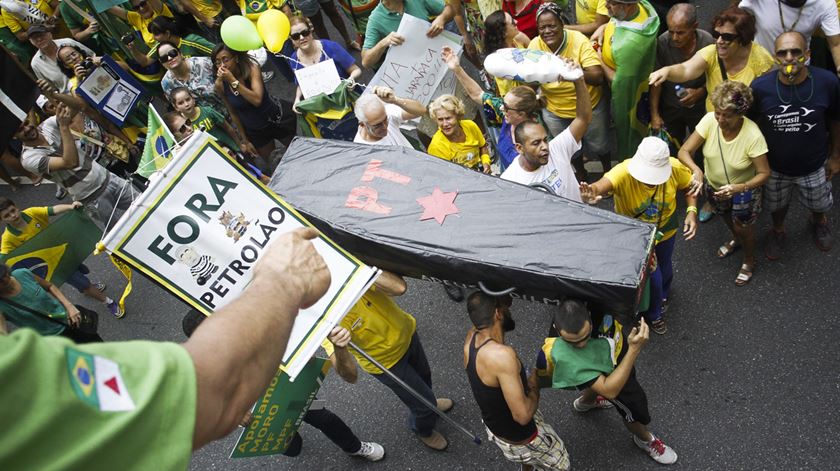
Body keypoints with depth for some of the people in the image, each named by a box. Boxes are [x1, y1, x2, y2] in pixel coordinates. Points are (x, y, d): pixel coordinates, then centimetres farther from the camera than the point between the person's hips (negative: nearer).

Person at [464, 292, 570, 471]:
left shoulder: (471, 338, -16)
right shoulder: (502, 355, -41)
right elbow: (523, 415, -37)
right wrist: (534, 386, -19)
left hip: (493, 426, 7)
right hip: (519, 439, -7)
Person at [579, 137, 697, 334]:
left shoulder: (675, 168, -29)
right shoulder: (624, 172, -41)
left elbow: (690, 185, -8)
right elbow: (602, 184, -62)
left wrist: (691, 211, -24)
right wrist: (591, 194, -85)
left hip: (665, 229, 4)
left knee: (664, 268, 28)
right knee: (651, 275, 8)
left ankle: (663, 295, 65)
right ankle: (654, 314, 43)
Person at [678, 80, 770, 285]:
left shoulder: (753, 135, -35)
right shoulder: (710, 120, -28)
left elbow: (764, 173, -27)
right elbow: (684, 151, -24)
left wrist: (739, 188, -44)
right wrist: (696, 170, -44)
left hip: (744, 191, -4)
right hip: (713, 186, 4)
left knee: (742, 228, 16)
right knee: (727, 219, 31)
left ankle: (749, 262, 48)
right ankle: (736, 239, 66)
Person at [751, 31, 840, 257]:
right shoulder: (760, 86, -26)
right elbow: (754, 124, -9)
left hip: (814, 166, 1)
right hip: (775, 166, -1)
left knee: (819, 204, 29)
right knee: (777, 205, 27)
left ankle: (819, 221, 64)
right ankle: (778, 232, 59)